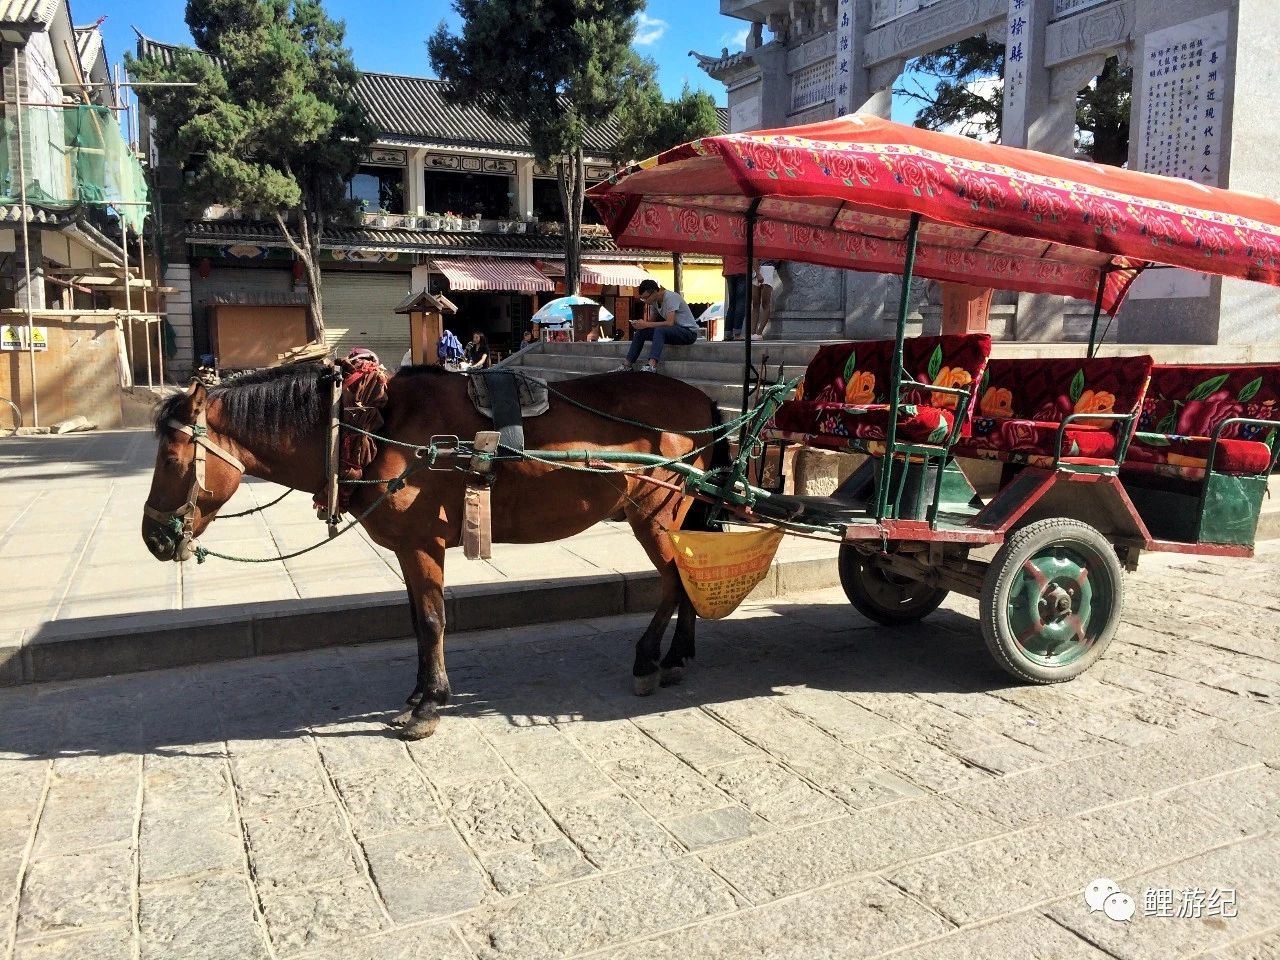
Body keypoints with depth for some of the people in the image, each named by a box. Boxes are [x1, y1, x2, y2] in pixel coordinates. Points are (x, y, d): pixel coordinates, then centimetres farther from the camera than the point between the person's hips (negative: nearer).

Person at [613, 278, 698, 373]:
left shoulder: (670, 297, -21)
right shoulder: (655, 301, 5)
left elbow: (670, 323, -29)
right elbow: (652, 321, 11)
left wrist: (646, 324, -27)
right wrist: (640, 324, -12)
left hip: (689, 332, -9)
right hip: (673, 331, 9)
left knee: (659, 330, -35)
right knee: (640, 332, -3)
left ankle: (652, 366, -49)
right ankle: (627, 365, -3)